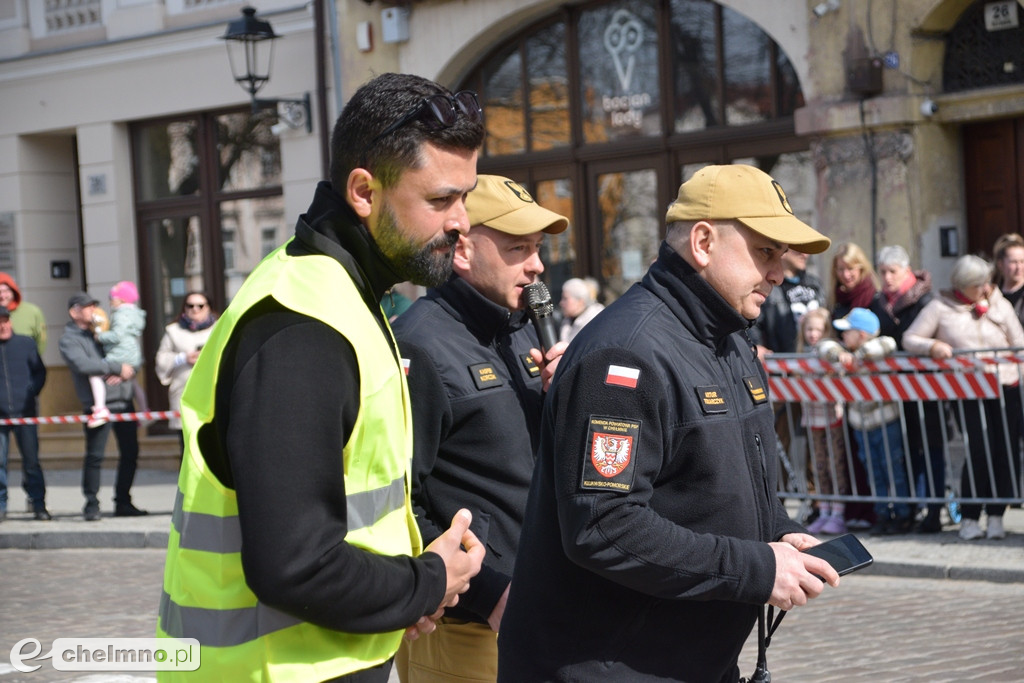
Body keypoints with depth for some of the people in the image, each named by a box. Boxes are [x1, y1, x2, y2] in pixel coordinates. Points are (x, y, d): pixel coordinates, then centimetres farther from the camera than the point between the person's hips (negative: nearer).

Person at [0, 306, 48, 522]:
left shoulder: (25, 344, 6)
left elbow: (40, 372, 10)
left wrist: (31, 392, -3)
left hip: (24, 412, 0)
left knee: (31, 459, 3)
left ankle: (38, 505, 9)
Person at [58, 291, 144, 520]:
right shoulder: (69, 339, 0)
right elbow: (83, 364, -18)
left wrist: (128, 371, -6)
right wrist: (118, 368, -15)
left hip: (124, 401, 6)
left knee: (130, 453, 7)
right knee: (94, 456, -8)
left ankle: (123, 502, 17)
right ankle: (91, 504, 2)